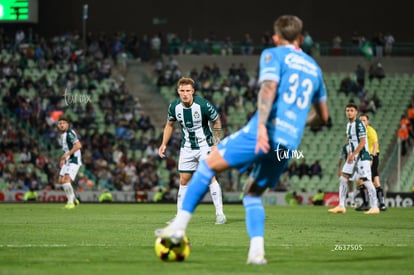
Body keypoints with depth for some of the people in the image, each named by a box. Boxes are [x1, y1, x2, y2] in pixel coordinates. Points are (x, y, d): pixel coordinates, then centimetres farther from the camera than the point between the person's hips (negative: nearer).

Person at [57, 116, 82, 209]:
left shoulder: (70, 133, -12)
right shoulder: (61, 136, 17)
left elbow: (78, 145, -24)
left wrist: (67, 154, -24)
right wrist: (63, 160, 19)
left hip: (74, 160, -10)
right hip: (67, 161, 10)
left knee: (66, 180, -20)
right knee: (61, 181, 5)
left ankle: (71, 202, -13)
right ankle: (74, 200, 18)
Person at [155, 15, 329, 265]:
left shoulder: (273, 55, 6)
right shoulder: (314, 68, 23)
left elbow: (269, 88, -14)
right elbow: (323, 116, 30)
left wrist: (262, 125, -25)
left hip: (266, 132, -5)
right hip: (290, 142, 5)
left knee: (209, 164, 9)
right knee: (253, 193, 19)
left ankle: (180, 225, 1)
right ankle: (257, 251, 0)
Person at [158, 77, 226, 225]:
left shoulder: (203, 105, -20)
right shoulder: (174, 107, -9)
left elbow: (216, 121, -5)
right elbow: (170, 125, 10)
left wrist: (216, 144, -7)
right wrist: (164, 144, 3)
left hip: (205, 145, -4)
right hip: (187, 148, 4)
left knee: (210, 177, -15)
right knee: (184, 180, 5)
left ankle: (220, 213, -10)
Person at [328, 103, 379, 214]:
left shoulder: (359, 124, -12)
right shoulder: (348, 125, 14)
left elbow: (362, 142, -17)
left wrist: (353, 155, -18)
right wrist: (349, 154, 12)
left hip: (362, 155, -9)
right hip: (352, 156, 9)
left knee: (366, 180, -11)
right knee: (343, 178, 3)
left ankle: (374, 207, -6)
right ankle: (341, 206, 5)